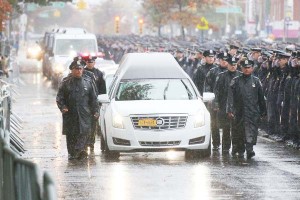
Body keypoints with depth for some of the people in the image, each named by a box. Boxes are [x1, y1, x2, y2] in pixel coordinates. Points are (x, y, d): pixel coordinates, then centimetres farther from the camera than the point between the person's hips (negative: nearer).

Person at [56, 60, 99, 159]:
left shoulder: (88, 82, 11)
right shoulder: (66, 83, 7)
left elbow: (93, 98, 13)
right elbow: (59, 97, 8)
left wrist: (95, 111, 7)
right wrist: (62, 107, -9)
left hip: (84, 113, 0)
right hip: (70, 114, 0)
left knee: (85, 132, -15)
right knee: (71, 135, 3)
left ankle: (80, 149, -22)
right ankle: (72, 153, 11)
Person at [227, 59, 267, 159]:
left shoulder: (256, 81, 8)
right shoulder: (235, 81, 6)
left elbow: (261, 97, 14)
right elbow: (230, 96, 1)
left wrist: (263, 111, 15)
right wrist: (229, 110, -9)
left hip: (253, 111, -1)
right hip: (239, 112, 1)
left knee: (251, 132, -15)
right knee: (239, 132, 8)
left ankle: (249, 149, -23)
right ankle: (240, 151, 21)